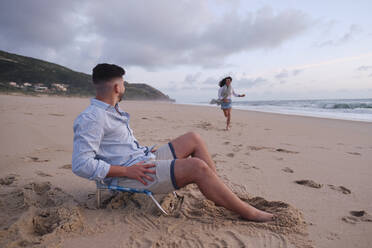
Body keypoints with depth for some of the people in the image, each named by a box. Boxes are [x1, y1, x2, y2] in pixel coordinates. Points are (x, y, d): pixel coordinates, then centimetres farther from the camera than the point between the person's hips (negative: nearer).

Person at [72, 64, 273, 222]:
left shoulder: (114, 111, 16)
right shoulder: (92, 118, -15)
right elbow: (81, 165, -22)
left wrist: (147, 152, 12)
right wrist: (127, 171, -23)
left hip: (144, 160, 10)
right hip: (129, 176, -10)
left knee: (193, 139, 6)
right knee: (197, 167, -25)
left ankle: (220, 193, 5)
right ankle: (247, 212, -9)